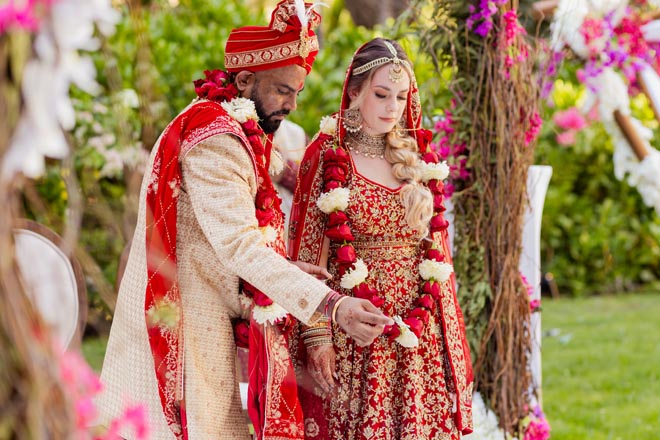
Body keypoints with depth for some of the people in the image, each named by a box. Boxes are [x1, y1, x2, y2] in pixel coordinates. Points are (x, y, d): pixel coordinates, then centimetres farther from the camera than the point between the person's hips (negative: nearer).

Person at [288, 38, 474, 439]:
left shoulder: (419, 156, 10)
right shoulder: (327, 156, -3)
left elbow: (438, 245, 14)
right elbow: (310, 255, -4)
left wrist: (450, 328, 8)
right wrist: (317, 337, -10)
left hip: (422, 325, 4)